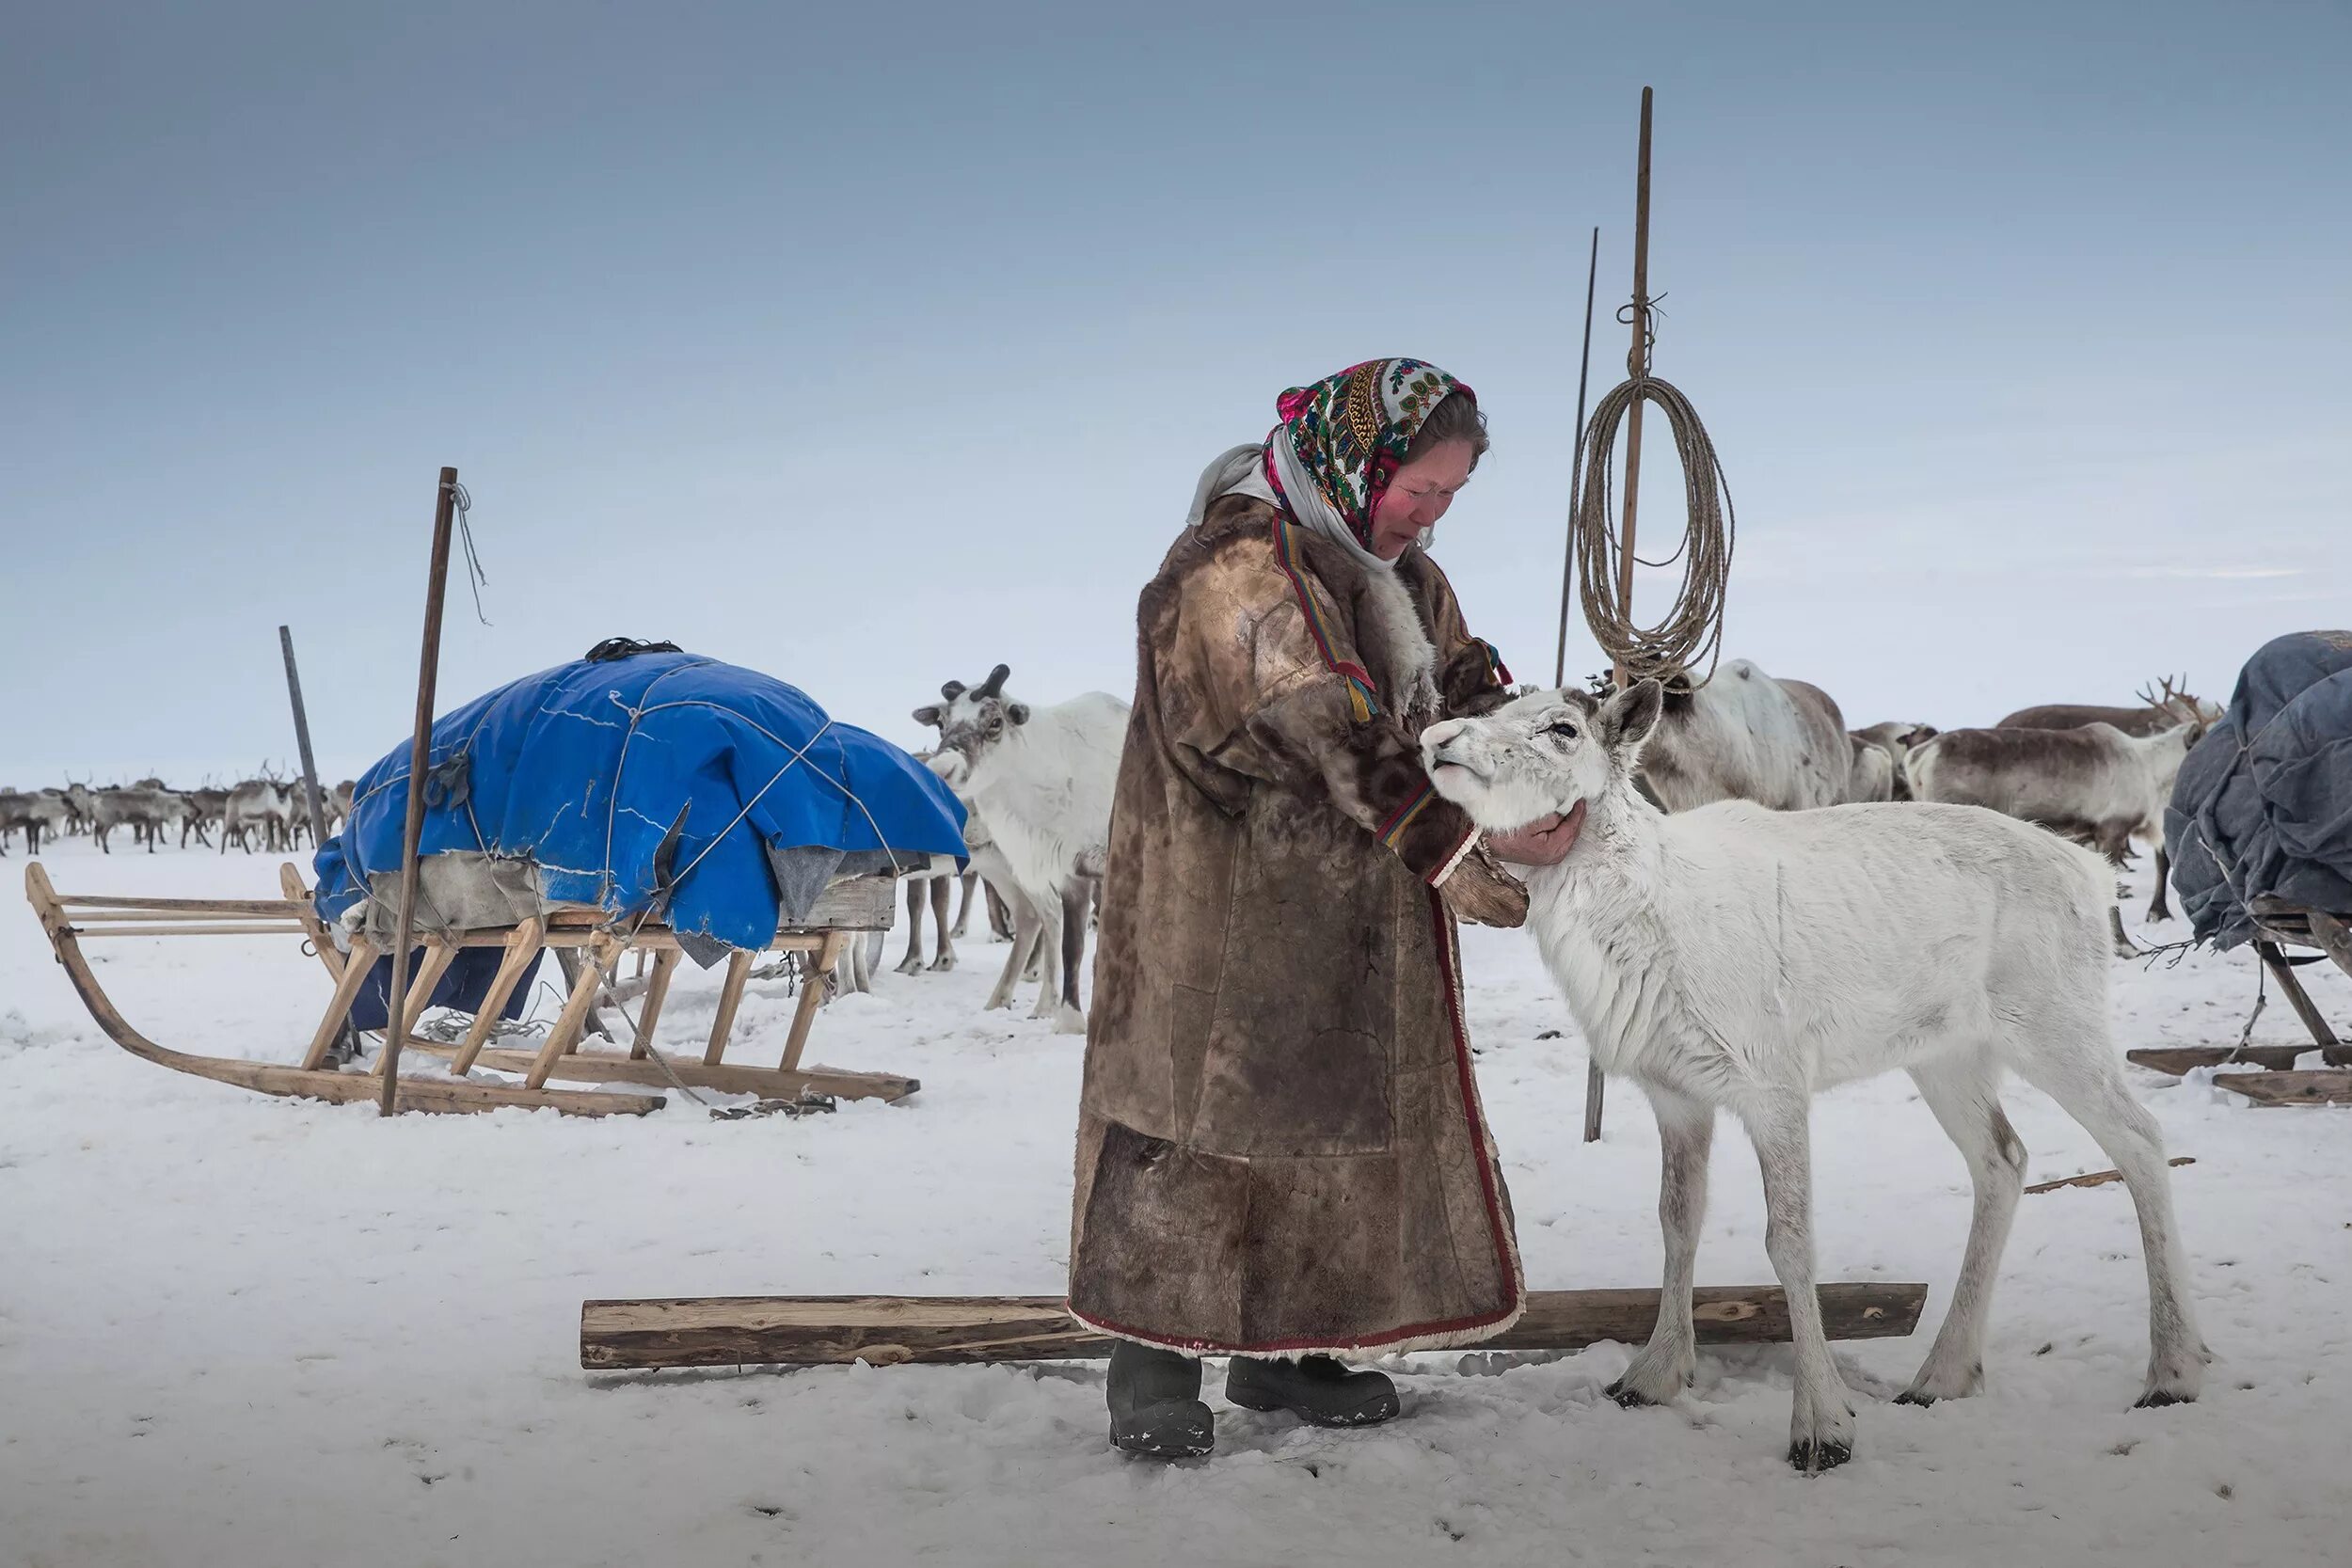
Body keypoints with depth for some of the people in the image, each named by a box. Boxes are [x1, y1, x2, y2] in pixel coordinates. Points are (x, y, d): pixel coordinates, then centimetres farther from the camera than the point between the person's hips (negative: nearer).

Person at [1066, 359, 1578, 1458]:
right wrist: (1472, 850, -27)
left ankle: (1283, 1349, 22)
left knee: (1339, 1113, 11)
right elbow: (1343, 748, -27)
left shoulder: (1397, 567, 11)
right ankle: (1155, 1364, 6)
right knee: (1206, 1108, -4)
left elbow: (1466, 686, 9)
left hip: (1350, 913, 9)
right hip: (1228, 903, -9)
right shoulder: (1242, 565, -22)